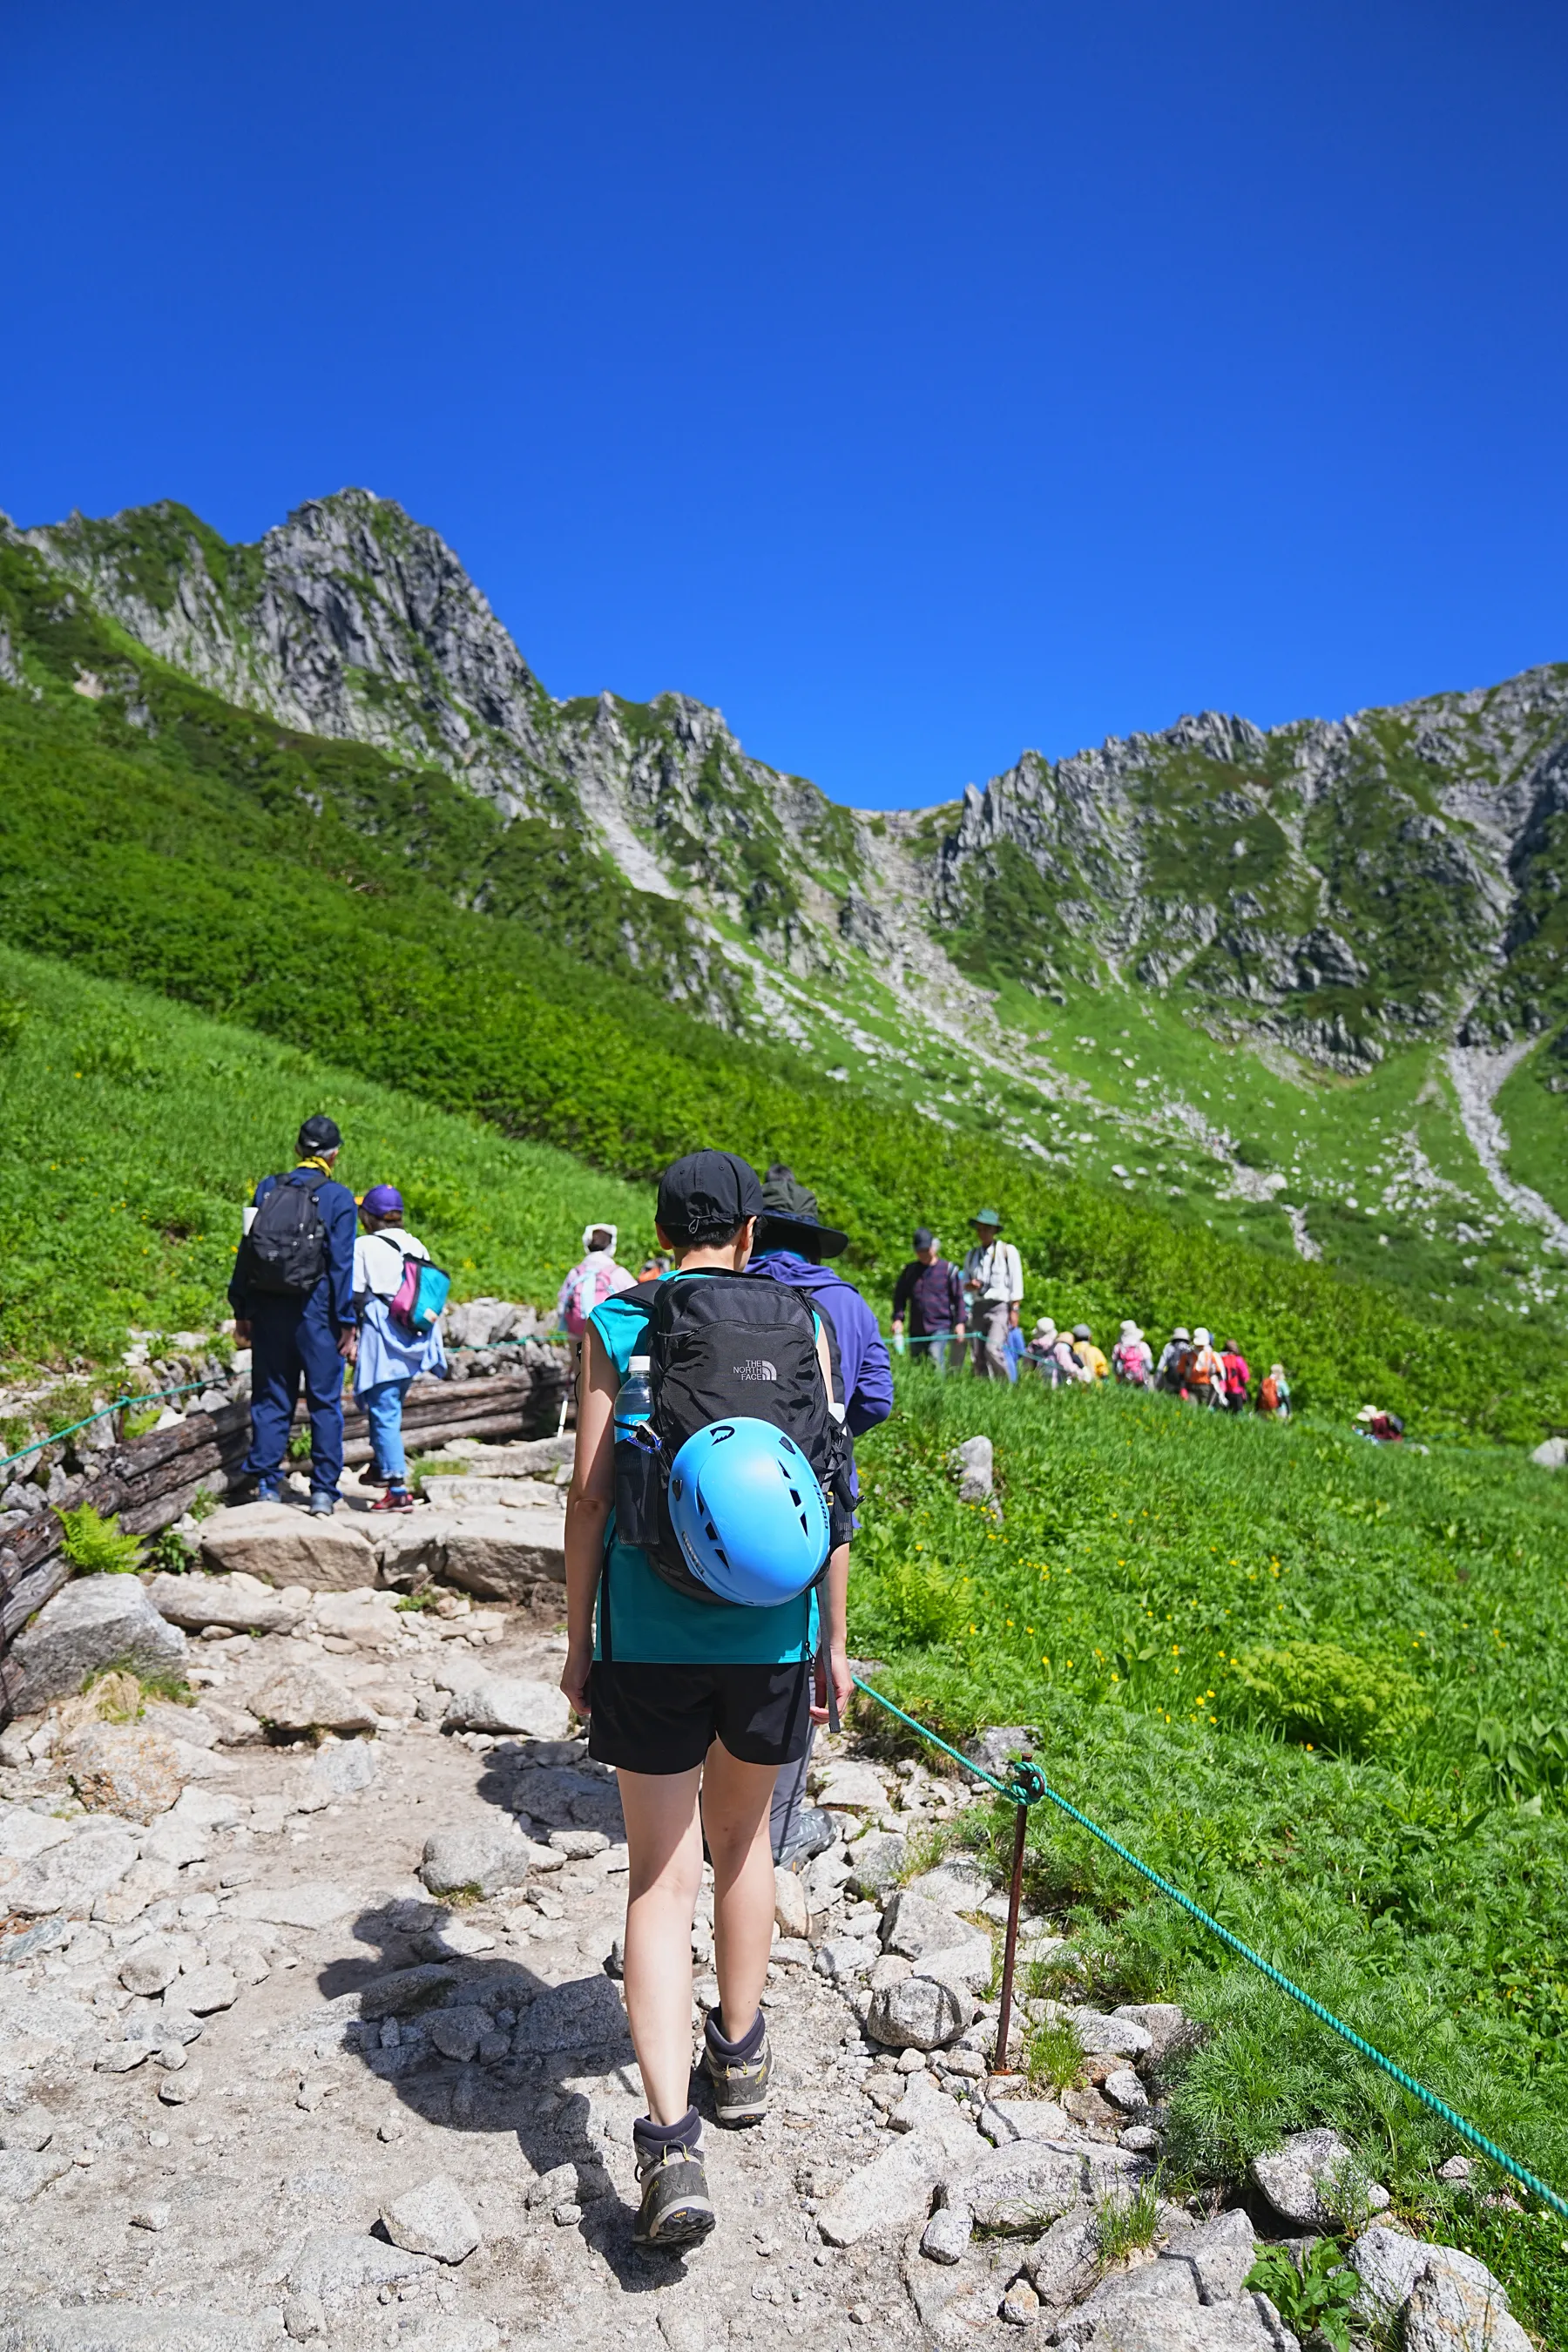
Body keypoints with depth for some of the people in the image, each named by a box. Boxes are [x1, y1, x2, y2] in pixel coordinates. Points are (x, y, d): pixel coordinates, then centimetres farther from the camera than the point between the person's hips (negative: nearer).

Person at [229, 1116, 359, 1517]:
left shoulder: (267, 1189, 7)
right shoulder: (337, 1198, -6)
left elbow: (245, 1252, 7)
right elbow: (342, 1264, -9)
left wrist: (242, 1311, 13)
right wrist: (348, 1323, -6)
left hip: (269, 1311, 4)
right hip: (316, 1311, -3)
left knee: (271, 1398, 11)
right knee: (324, 1401, 4)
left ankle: (267, 1485, 12)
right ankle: (323, 1493, 4)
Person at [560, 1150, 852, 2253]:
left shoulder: (617, 1325, -3)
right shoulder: (803, 1325, 1)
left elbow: (590, 1497, -5)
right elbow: (833, 1500, 1)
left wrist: (579, 1641, 5)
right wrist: (834, 1643, 11)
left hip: (652, 1639, -2)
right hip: (774, 1634, 2)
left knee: (662, 1879, 8)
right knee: (742, 1839, 24)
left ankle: (671, 2143, 2)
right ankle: (741, 2054, 42)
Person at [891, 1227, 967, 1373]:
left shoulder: (948, 1268, 1)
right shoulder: (910, 1270, 11)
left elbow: (958, 1297, 2)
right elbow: (899, 1295, 15)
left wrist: (960, 1323, -3)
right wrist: (898, 1318, 2)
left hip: (940, 1327, -4)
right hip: (916, 1328, 5)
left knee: (935, 1359, -22)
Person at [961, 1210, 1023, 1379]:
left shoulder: (1008, 1251, 4)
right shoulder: (972, 1255, 19)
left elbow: (1016, 1281, 0)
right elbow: (964, 1284, 23)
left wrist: (1015, 1309, -7)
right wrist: (969, 1285, -2)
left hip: (1000, 1306, -5)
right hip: (978, 1307, 5)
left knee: (993, 1349, -21)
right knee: (978, 1355, 1)